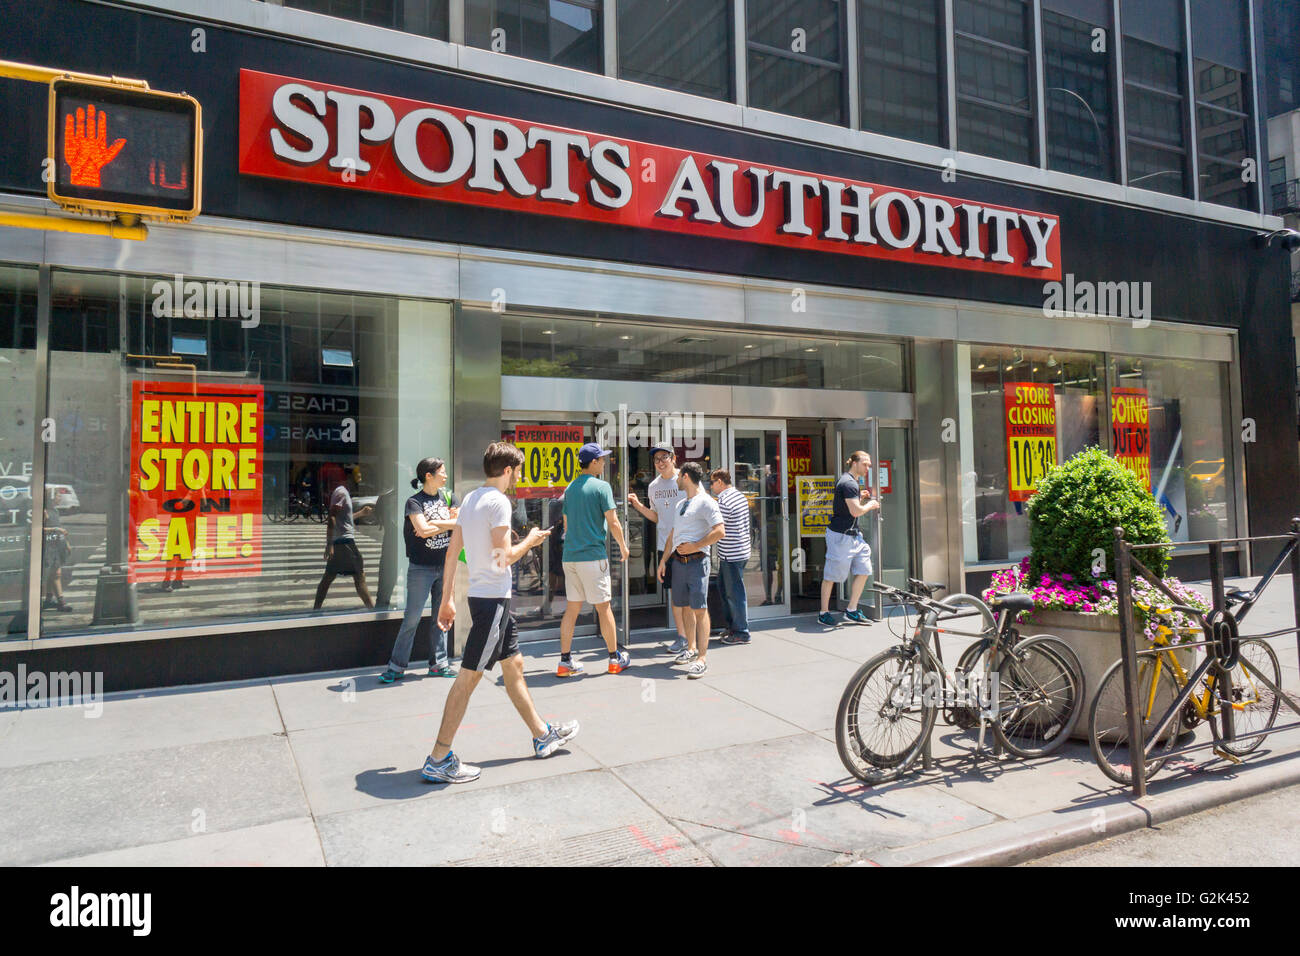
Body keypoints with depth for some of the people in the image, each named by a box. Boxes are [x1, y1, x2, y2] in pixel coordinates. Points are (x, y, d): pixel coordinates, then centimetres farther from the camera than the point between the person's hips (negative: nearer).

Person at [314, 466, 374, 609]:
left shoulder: (344, 492, 19)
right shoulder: (341, 492, -12)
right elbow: (331, 518, -20)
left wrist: (360, 513, 22)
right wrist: (329, 544, -25)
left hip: (337, 542, 10)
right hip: (345, 541, -10)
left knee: (329, 576, 10)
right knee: (360, 575, -6)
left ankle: (317, 609, 11)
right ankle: (372, 608, -3)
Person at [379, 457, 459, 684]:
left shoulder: (448, 497, 9)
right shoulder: (414, 501, -6)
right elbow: (423, 529, -20)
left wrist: (434, 524, -12)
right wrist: (447, 523, -8)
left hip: (445, 566, 5)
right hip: (421, 568, -5)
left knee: (441, 617, 9)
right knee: (412, 618, -2)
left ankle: (438, 664, 18)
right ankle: (397, 666, 7)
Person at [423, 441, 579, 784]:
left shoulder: (469, 499, 11)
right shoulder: (499, 502, -15)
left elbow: (451, 552, 11)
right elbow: (503, 558, -20)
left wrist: (447, 599, 14)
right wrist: (530, 541, -1)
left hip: (482, 595, 10)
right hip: (493, 598, -10)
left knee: (514, 664, 18)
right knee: (469, 676, -4)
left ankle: (542, 735, 31)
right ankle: (438, 761, 3)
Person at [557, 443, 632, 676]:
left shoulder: (570, 488, 13)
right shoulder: (601, 486, -8)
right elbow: (613, 522, -9)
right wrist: (623, 547, 5)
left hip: (570, 556, 6)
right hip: (593, 555, -6)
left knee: (572, 608, 9)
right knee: (603, 607, 3)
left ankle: (565, 661, 10)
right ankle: (615, 658, 13)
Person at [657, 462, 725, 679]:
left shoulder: (705, 502, -4)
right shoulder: (680, 505, 22)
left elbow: (720, 531, -13)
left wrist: (694, 546, -15)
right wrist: (663, 560, 19)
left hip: (696, 561, -8)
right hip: (678, 562, 8)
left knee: (699, 609, -10)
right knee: (683, 607, 12)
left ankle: (702, 658, -9)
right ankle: (691, 648, 26)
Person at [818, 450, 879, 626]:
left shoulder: (854, 481, 16)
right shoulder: (848, 483, -17)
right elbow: (856, 511, -23)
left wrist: (861, 497, 12)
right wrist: (870, 505, -6)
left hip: (853, 535, 10)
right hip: (840, 535, -10)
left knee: (863, 571, 5)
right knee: (831, 575, 0)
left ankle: (851, 611, 13)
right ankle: (823, 613, 11)